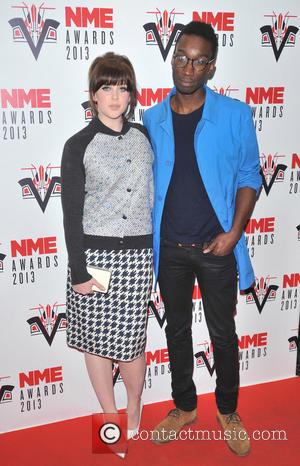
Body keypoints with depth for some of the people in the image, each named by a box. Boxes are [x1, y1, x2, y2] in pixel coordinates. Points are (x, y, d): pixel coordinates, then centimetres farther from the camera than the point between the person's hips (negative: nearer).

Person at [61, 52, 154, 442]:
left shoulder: (144, 137, 7)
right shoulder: (79, 146, -3)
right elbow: (72, 213, -5)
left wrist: (157, 247, 13)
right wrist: (78, 271, -8)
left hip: (138, 254, 2)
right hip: (94, 253, -1)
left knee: (130, 342, 4)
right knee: (96, 341, 8)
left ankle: (134, 405, 32)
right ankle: (111, 416, 30)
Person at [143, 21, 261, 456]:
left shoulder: (235, 115, -6)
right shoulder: (152, 119, 2)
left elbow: (249, 176, -2)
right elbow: (147, 180, 8)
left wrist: (234, 231, -13)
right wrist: (146, 236, 3)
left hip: (216, 246, -2)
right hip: (169, 247, 3)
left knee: (223, 333, 11)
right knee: (177, 329, 16)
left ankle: (228, 411, 34)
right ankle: (184, 406, 37)